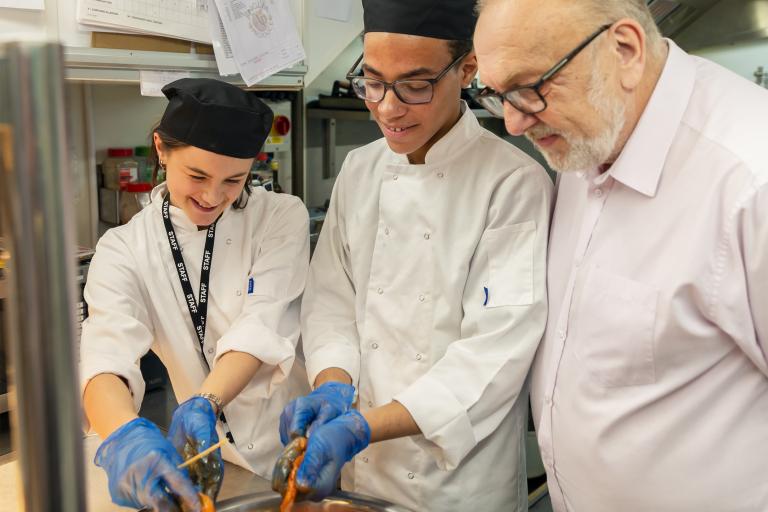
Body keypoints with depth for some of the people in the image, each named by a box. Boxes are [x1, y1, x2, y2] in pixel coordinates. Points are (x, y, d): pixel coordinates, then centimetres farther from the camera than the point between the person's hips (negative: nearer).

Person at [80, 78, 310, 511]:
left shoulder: (283, 218, -9)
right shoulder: (124, 251, -7)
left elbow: (262, 329, -21)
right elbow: (107, 357, -22)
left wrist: (203, 405, -37)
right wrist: (126, 435, -43)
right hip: (220, 459, 1)